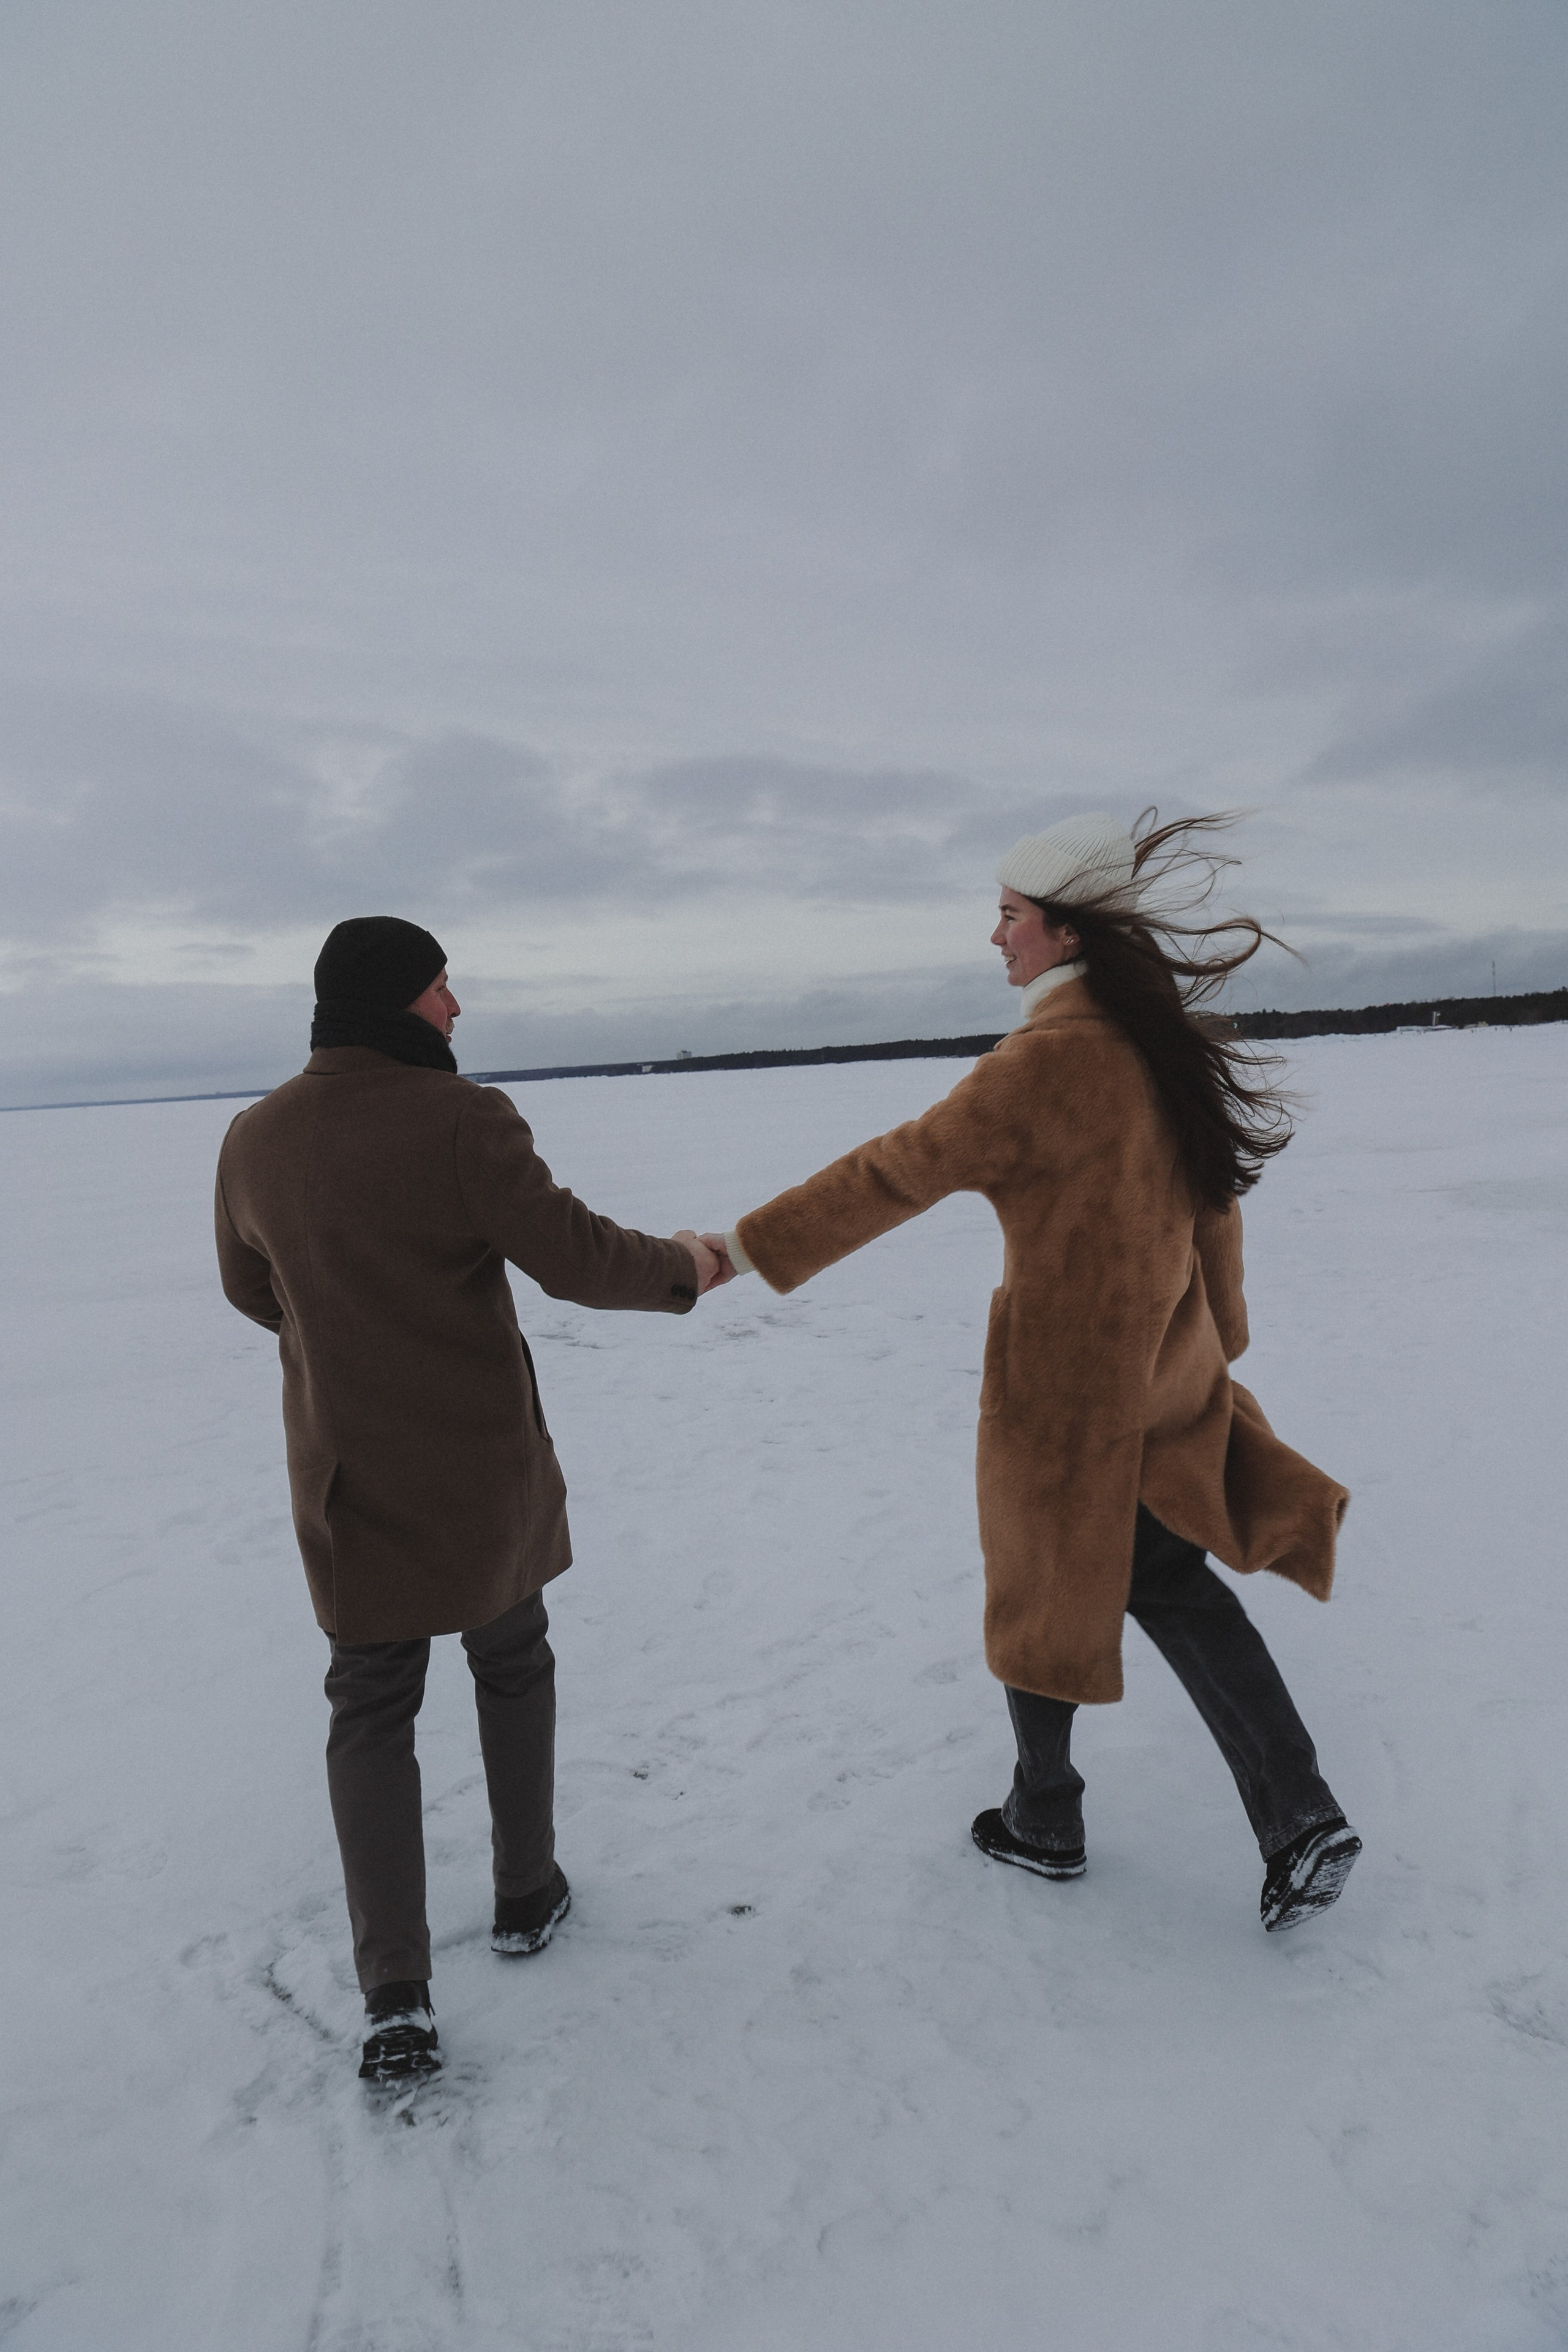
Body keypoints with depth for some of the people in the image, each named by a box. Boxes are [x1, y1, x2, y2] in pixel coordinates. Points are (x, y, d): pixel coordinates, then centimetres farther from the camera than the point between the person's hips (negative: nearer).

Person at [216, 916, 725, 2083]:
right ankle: (528, 1896, 36)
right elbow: (575, 1254, -19)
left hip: (350, 1481, 3)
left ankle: (396, 1998, 10)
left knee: (370, 1712, 13)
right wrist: (683, 1267, 0)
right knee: (512, 1667, 21)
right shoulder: (460, 1117, -20)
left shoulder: (256, 1138, -2)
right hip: (482, 1471, -3)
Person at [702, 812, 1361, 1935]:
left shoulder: (1052, 1054, -22)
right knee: (1170, 1582, 20)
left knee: (1040, 1595, 13)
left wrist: (744, 1246, -17)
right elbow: (1212, 1200, 11)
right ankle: (1301, 1817, 16)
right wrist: (1224, 1333, 23)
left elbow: (903, 1170, -23)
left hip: (1062, 1381, -7)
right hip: (1167, 1374, 8)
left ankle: (1045, 1823, 31)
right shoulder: (1164, 1042, 3)